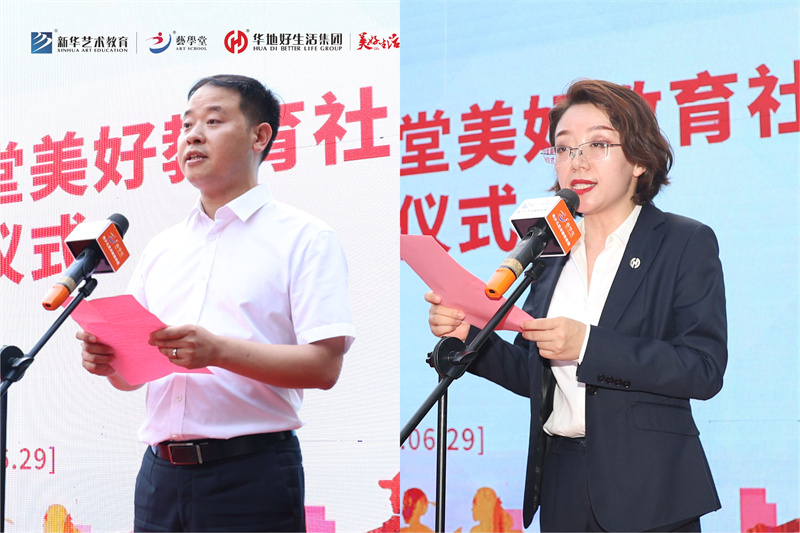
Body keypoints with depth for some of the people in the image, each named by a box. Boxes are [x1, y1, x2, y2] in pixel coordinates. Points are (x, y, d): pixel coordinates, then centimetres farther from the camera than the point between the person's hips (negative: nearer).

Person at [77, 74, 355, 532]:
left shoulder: (304, 238, 0)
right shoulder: (162, 248, 17)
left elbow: (324, 365, -12)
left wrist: (219, 350, -22)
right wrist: (106, 359, -3)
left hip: (251, 473, -5)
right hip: (160, 473, 5)